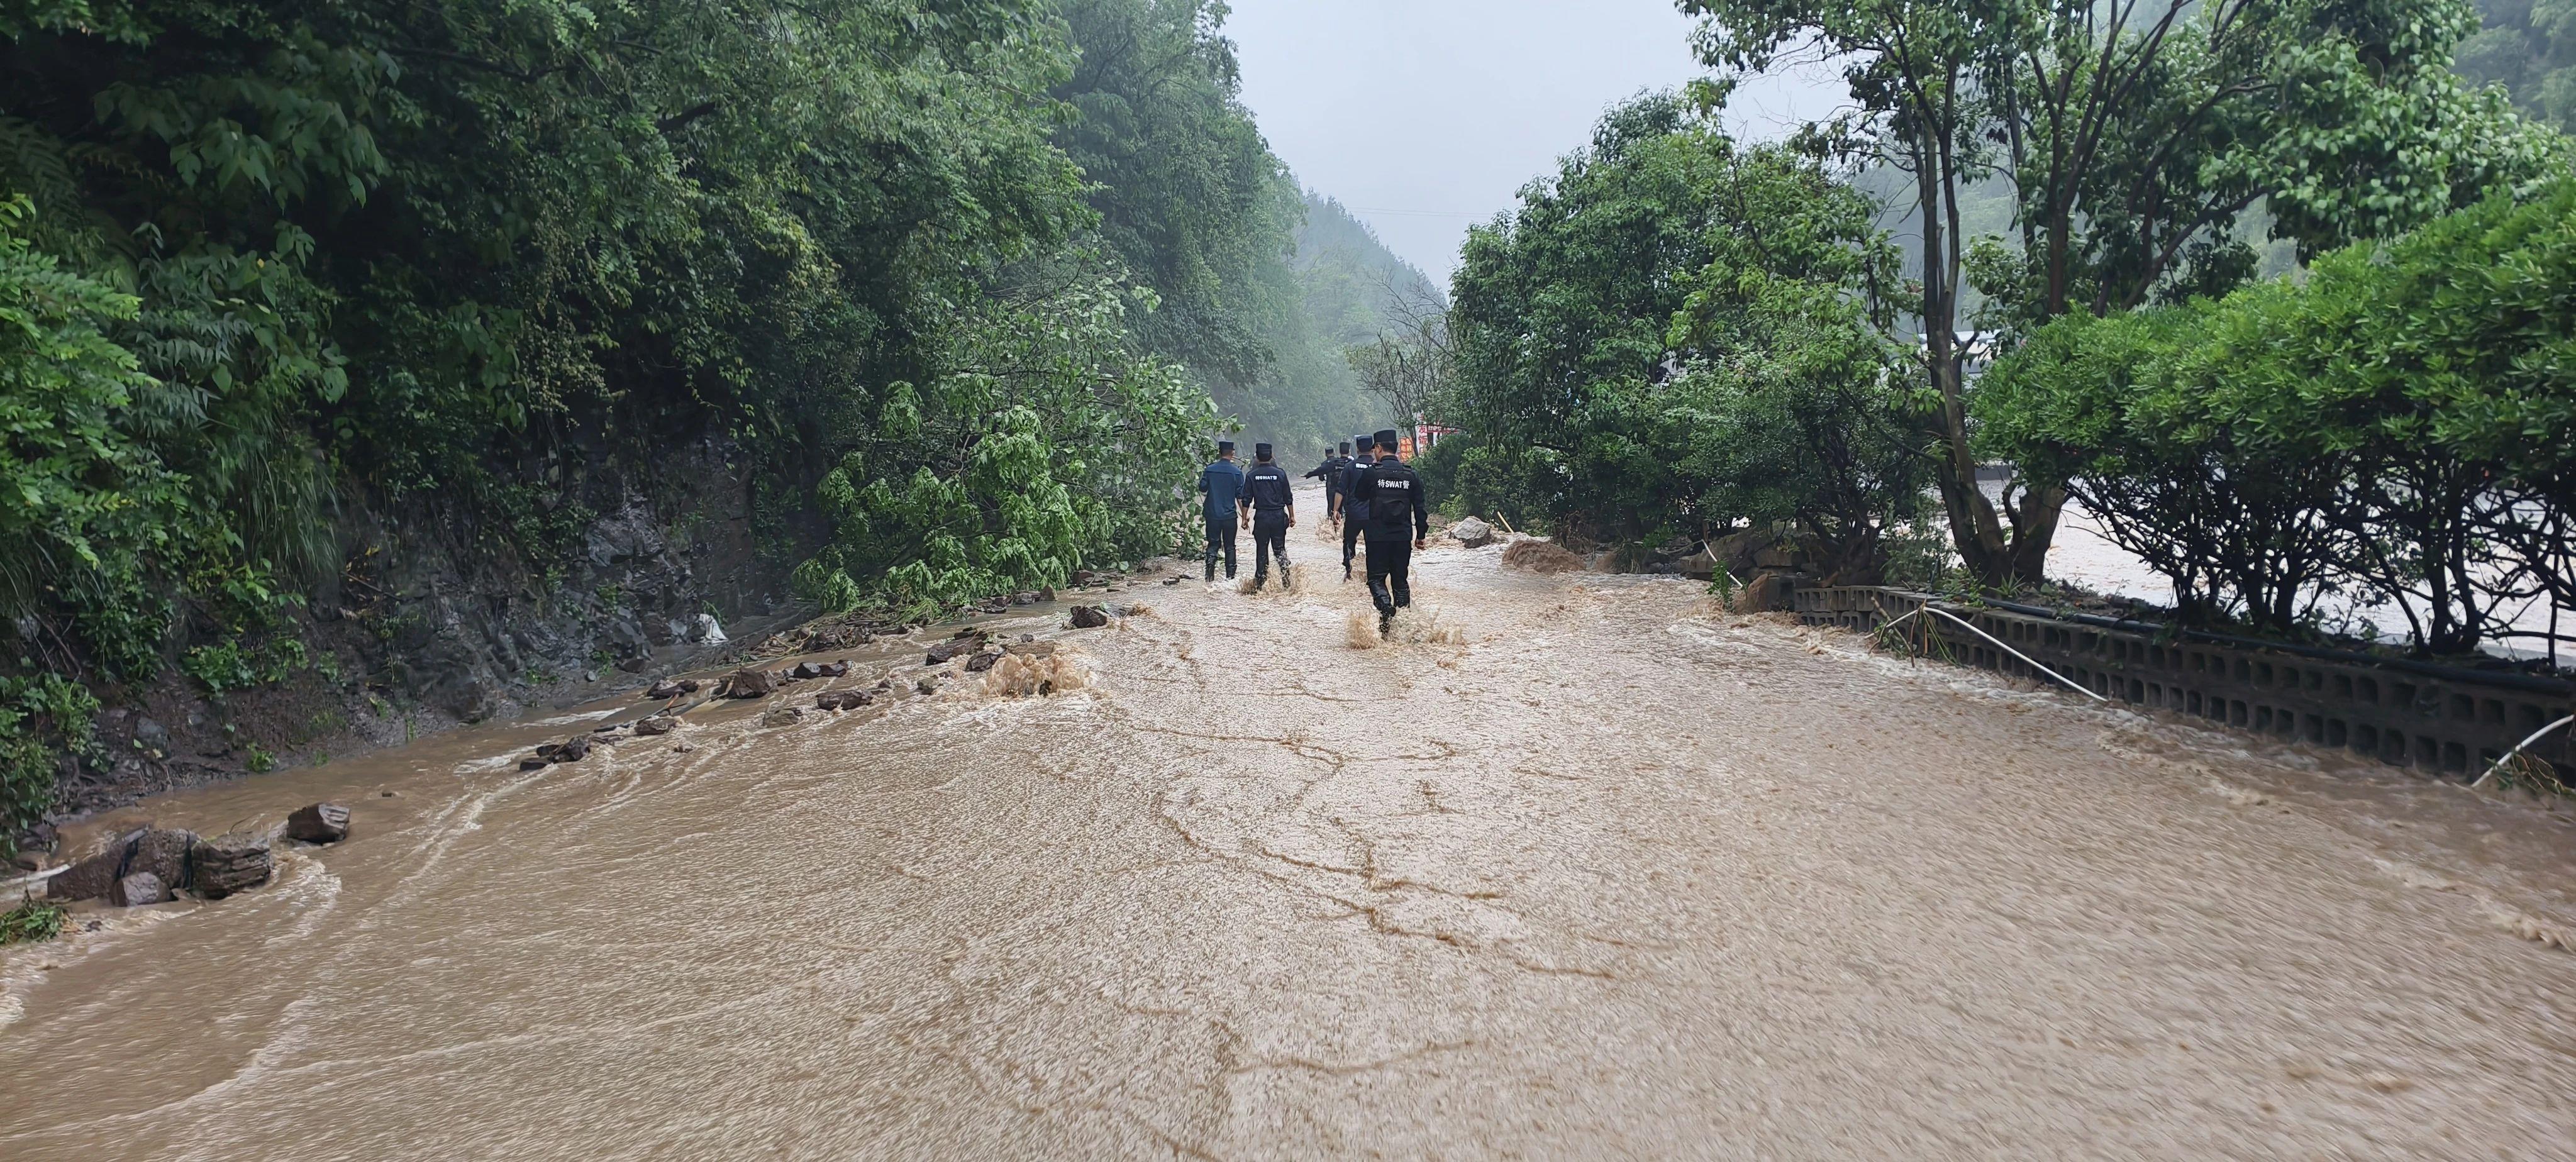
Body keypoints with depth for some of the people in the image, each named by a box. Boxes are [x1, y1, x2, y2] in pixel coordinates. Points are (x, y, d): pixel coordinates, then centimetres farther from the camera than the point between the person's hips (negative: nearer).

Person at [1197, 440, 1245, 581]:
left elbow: (1202, 489, 3)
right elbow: (1240, 495, -5)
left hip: (1212, 514, 1)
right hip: (1230, 515, -1)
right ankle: (1230, 575, 9)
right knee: (1229, 546, 9)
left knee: (1213, 543, 9)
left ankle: (1211, 560, -18)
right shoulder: (1237, 472, -7)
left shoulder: (1209, 470, -3)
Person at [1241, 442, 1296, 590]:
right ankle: (1287, 582, 2)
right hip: (1278, 516, 0)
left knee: (1261, 550, 6)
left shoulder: (1253, 475, -2)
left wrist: (1245, 517, 8)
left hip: (1261, 517, 0)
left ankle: (1259, 583, 6)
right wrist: (1292, 516, 8)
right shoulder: (1280, 473, -1)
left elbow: (1246, 499, -1)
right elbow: (1288, 498, 1)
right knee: (1280, 549, 8)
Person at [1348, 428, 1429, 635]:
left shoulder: (1372, 473, -8)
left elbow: (1356, 499, 4)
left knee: (1376, 577, 4)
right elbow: (1421, 507, 6)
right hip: (1404, 537, 3)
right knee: (1401, 579, 12)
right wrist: (1421, 534, 12)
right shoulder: (1411, 474, 3)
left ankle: (1385, 605, -24)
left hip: (1378, 536, -3)